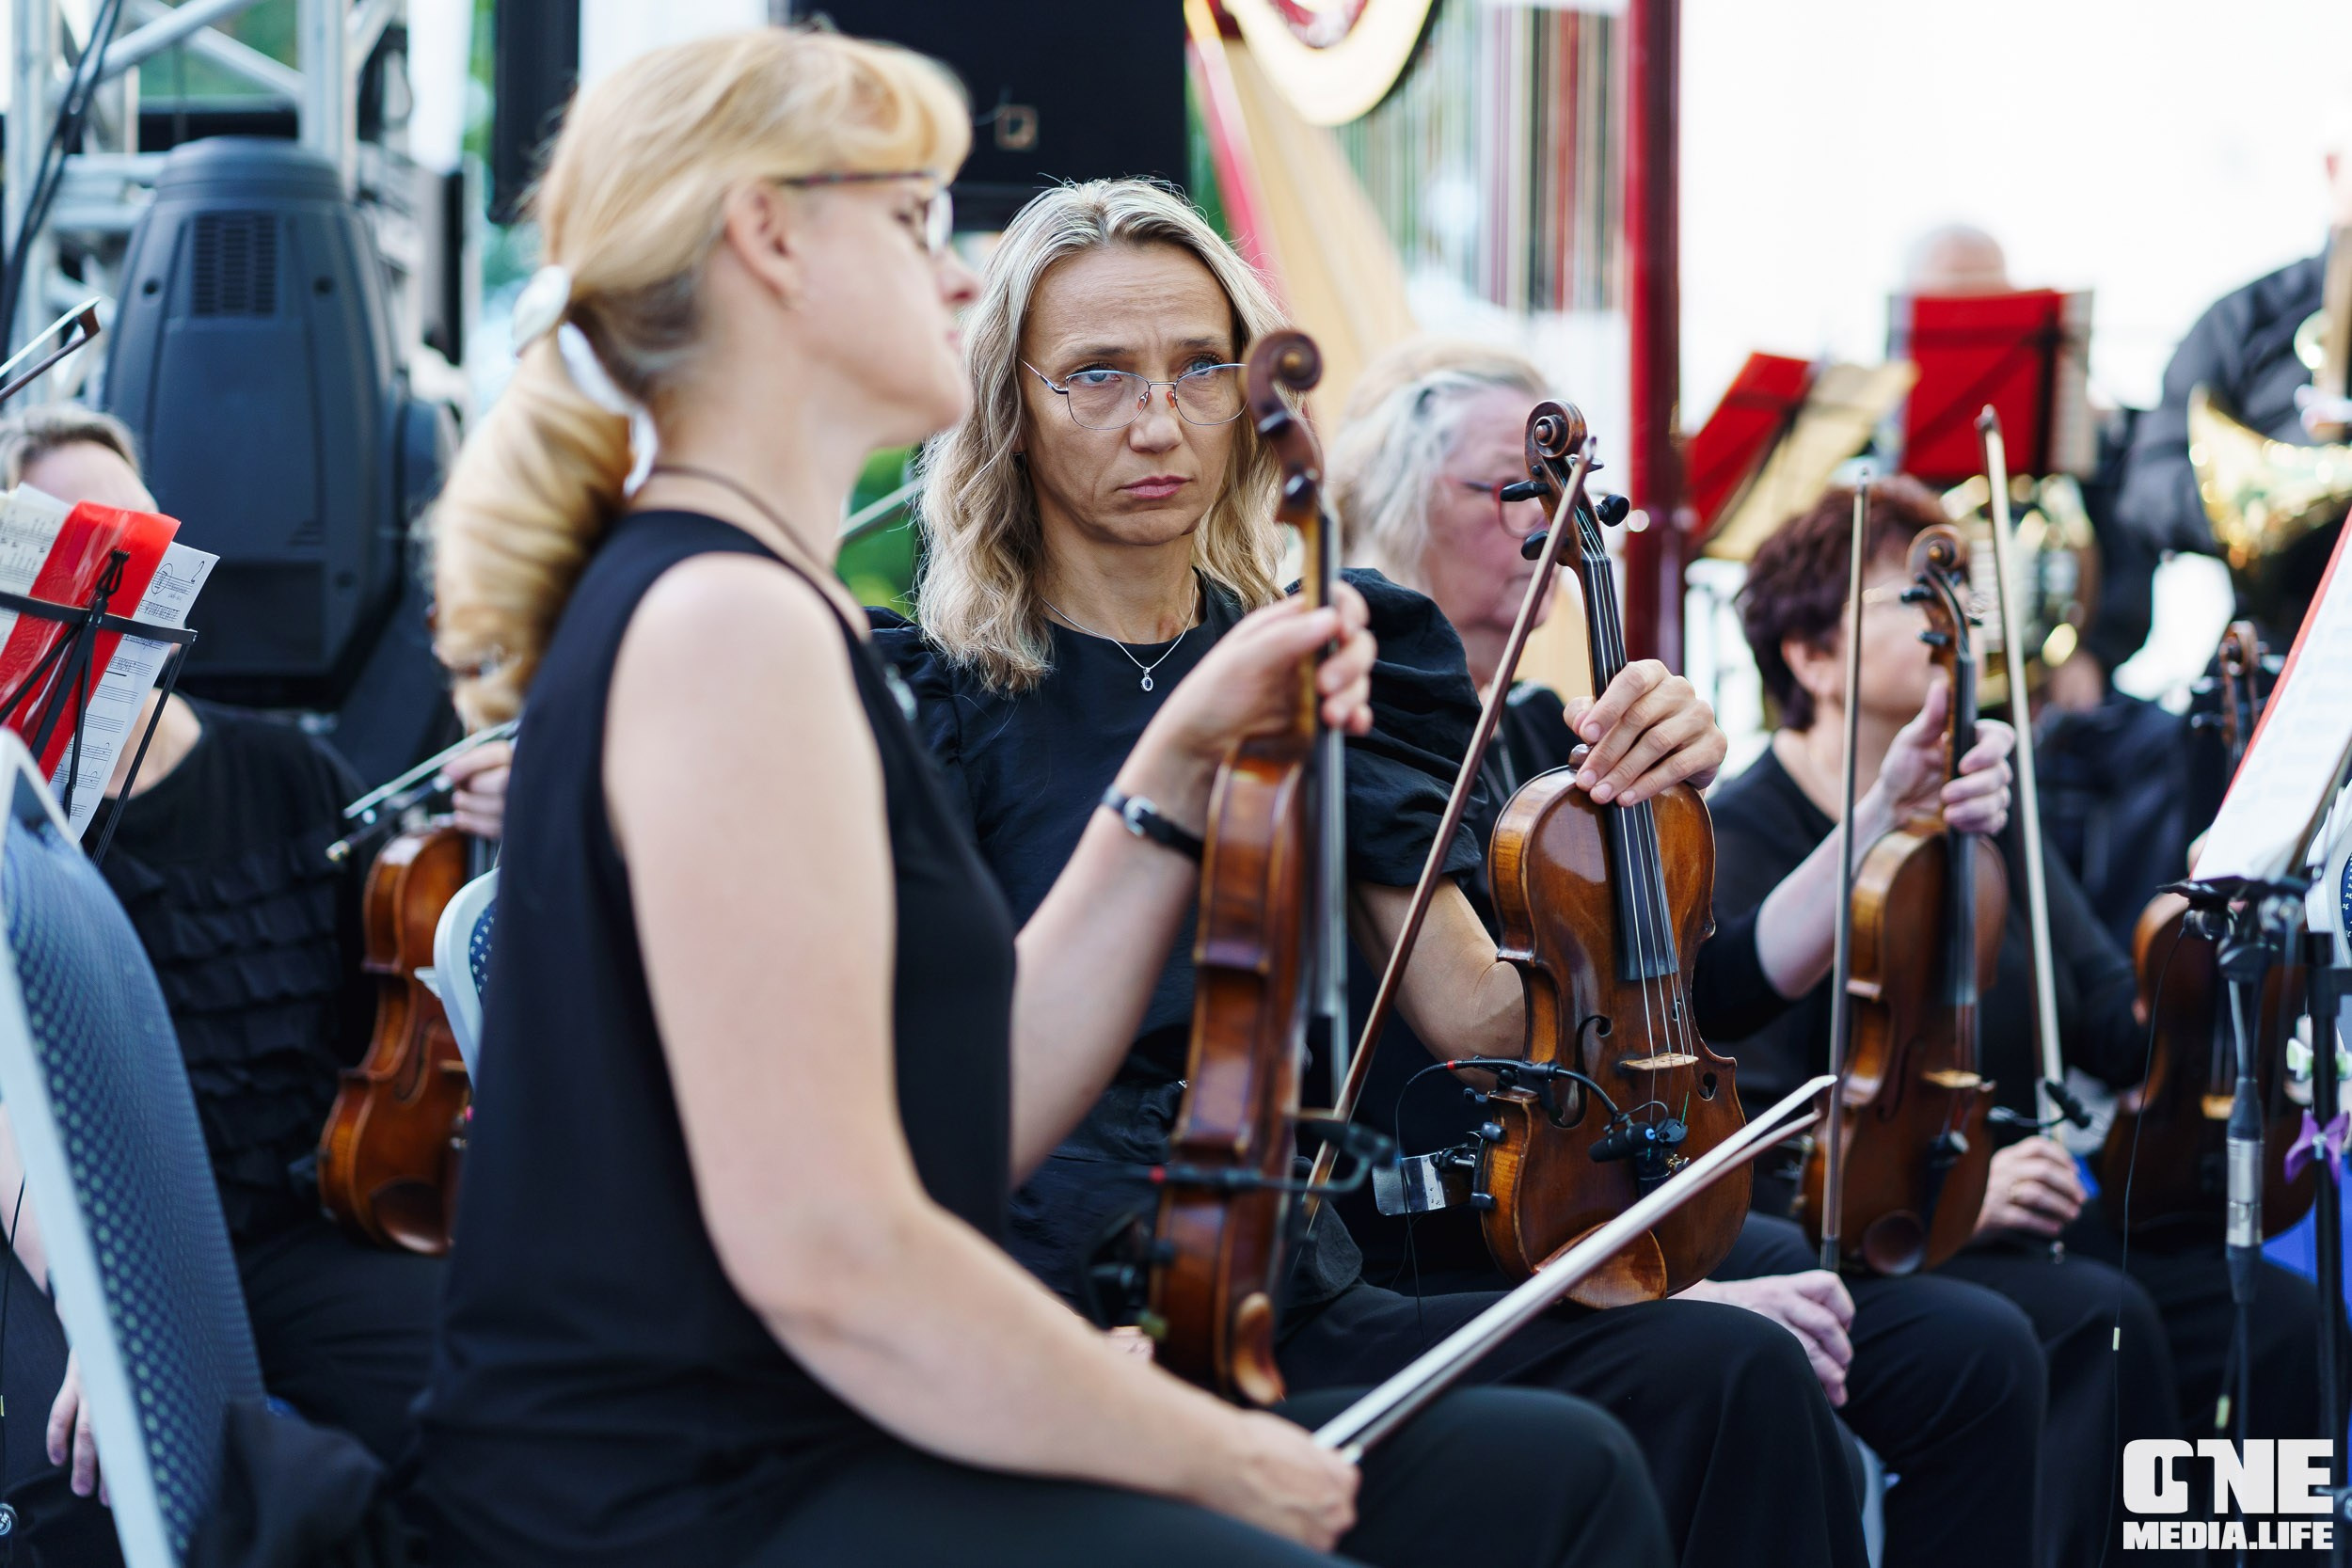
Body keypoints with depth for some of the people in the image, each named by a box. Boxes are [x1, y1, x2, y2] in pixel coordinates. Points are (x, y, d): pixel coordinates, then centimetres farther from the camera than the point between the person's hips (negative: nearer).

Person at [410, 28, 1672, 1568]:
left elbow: (977, 1121, 12)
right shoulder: (727, 617, -15)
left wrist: (1179, 767, 12)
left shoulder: (747, 599, 18)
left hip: (802, 1441, 11)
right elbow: (822, 1248, -23)